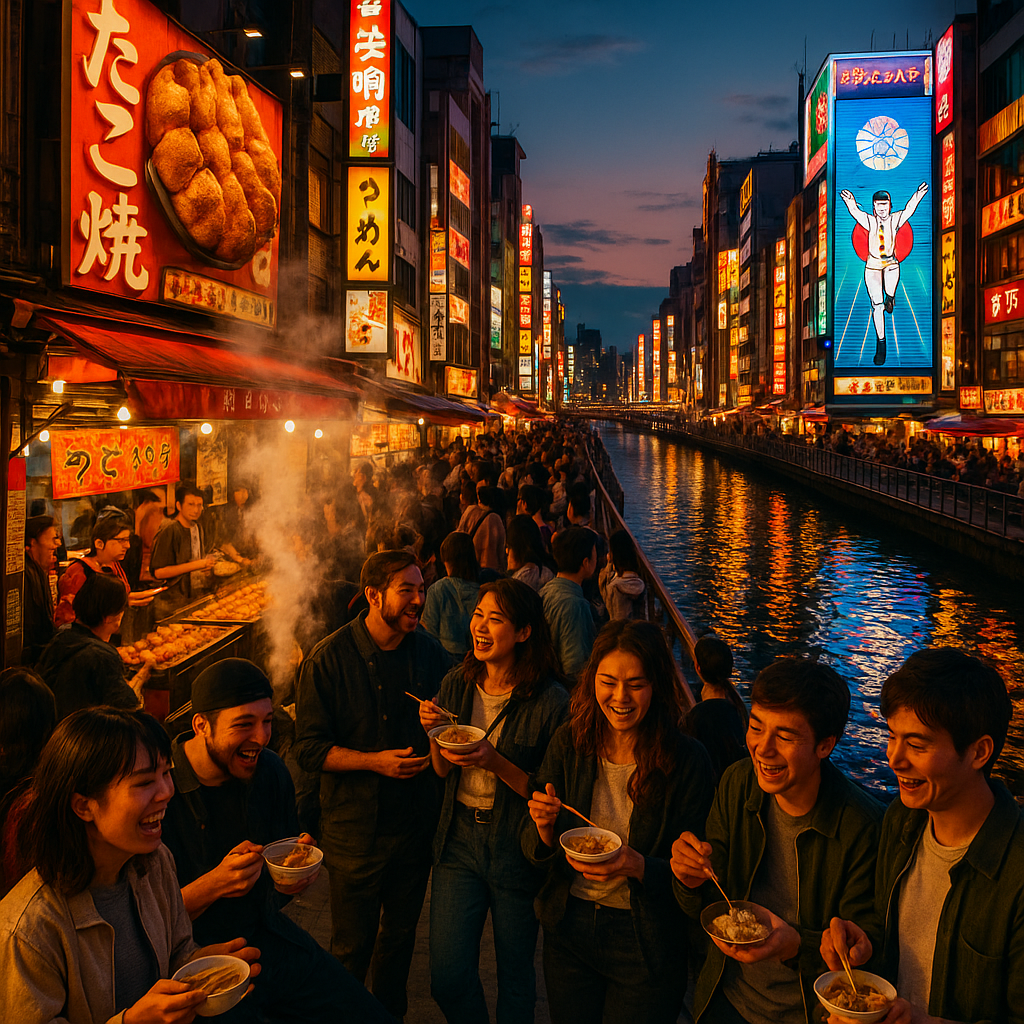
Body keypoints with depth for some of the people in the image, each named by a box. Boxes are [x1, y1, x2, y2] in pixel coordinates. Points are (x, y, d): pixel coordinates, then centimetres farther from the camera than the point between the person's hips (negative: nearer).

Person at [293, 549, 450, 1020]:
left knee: (400, 936, 20)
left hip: (414, 822, 4)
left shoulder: (431, 653, -2)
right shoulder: (329, 659, -14)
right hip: (355, 827, -3)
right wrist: (375, 760, -23)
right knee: (352, 946, 10)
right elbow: (308, 749, -13)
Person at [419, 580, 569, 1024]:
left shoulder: (551, 703, -17)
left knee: (515, 974, 14)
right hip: (460, 838, 4)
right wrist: (434, 733, -12)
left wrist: (495, 763, -24)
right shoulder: (456, 685, -1)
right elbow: (443, 773, 8)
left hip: (518, 849, -3)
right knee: (448, 979, 6)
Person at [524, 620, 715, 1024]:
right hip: (568, 929, 3)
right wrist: (544, 828, -25)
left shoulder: (688, 760, -16)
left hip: (647, 945, -3)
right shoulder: (570, 742, -7)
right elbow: (532, 849, -2)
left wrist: (637, 866, -29)